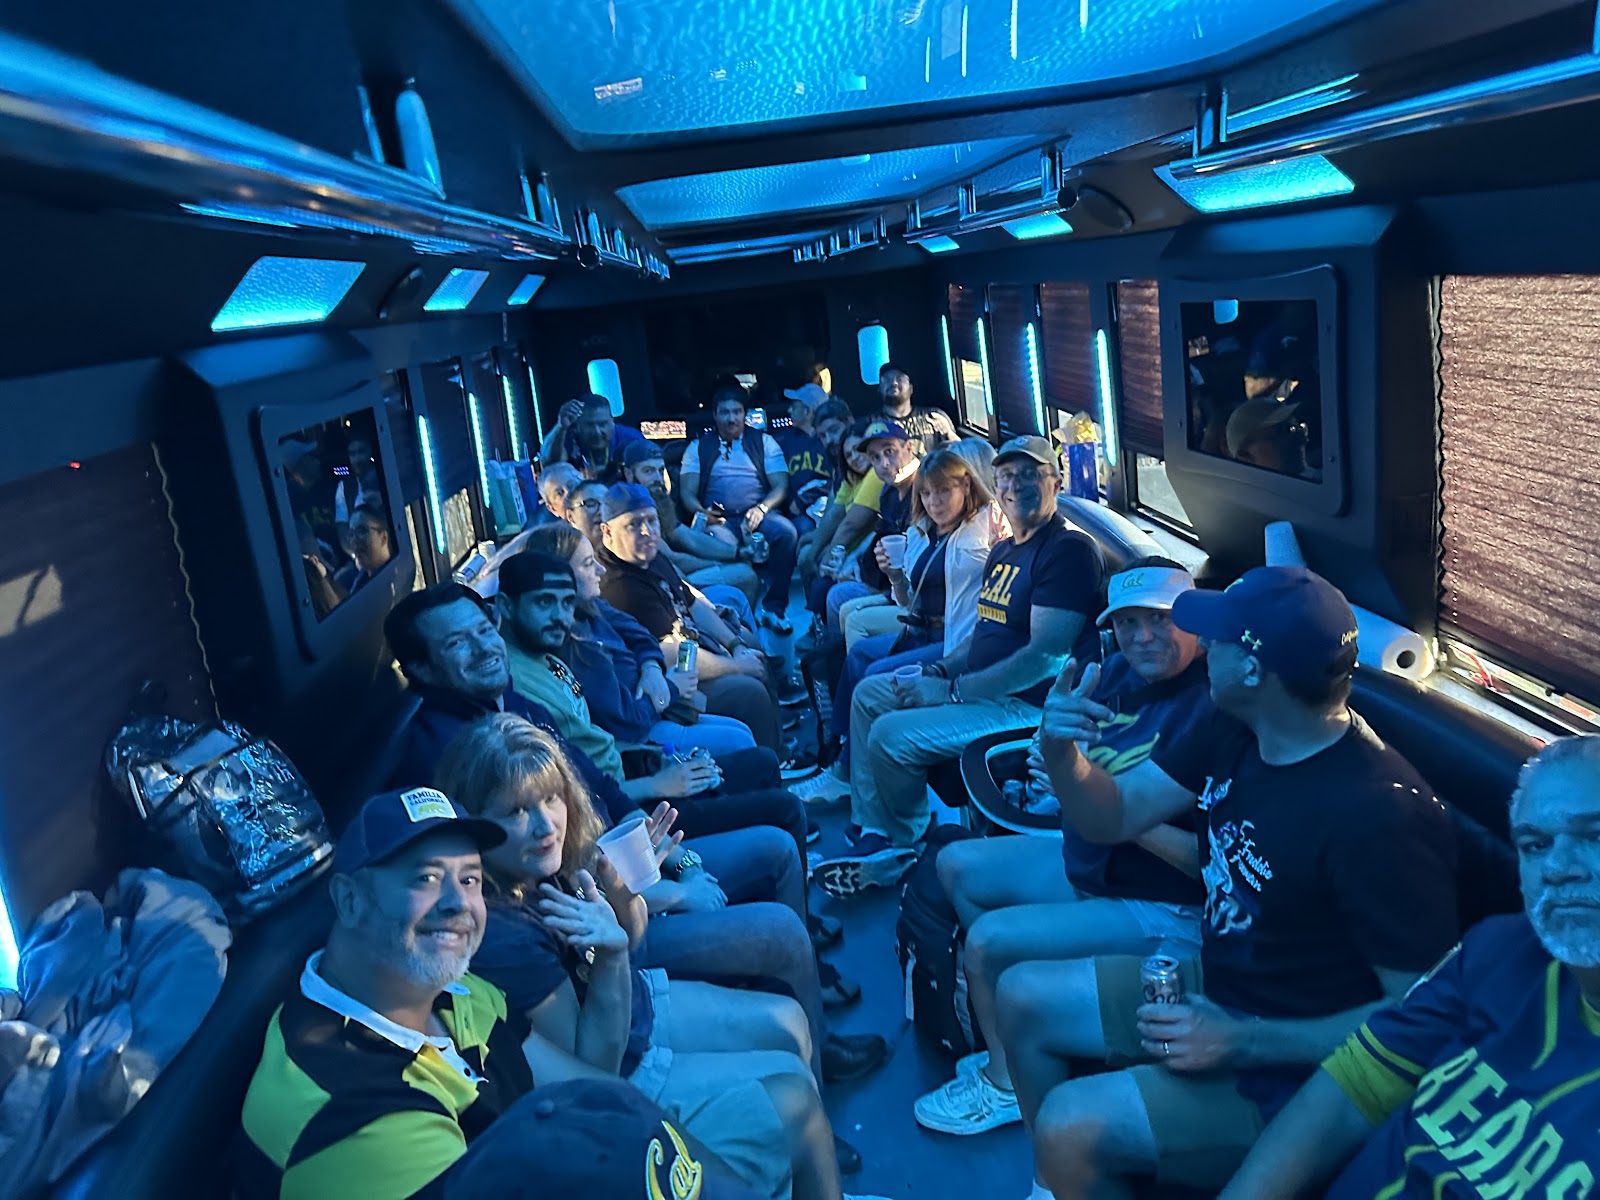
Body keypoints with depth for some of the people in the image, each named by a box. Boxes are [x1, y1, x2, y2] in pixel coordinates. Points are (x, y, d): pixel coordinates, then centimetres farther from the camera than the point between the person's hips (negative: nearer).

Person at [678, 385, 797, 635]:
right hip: (718, 519, -1)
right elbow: (688, 493, 7)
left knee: (786, 532, -32)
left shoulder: (764, 442, 15)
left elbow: (781, 486, 5)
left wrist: (762, 508, -16)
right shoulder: (699, 447, 16)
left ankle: (773, 608, -22)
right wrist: (702, 512, -17)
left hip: (756, 514, 1)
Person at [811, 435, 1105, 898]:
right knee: (869, 693, 12)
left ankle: (902, 847, 7)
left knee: (891, 735, -22)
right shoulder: (1004, 550, 15)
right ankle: (875, 837, 8)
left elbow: (1046, 656, -25)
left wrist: (951, 691, -21)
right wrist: (938, 671, 0)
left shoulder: (1070, 550, -17)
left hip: (1030, 705, -11)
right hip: (983, 685, 11)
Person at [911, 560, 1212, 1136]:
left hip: (1162, 911, -10)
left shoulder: (1214, 708, -27)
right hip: (1088, 863, 10)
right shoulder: (1121, 668, -2)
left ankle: (1005, 1082, 10)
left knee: (989, 939, -17)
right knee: (956, 865, 14)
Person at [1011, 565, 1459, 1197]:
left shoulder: (1380, 817, -31)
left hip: (1291, 1061, -9)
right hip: (1214, 990, 9)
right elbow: (1114, 814, 3)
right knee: (1023, 996, 13)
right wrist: (1062, 753, -19)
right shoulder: (1234, 735, -5)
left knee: (1068, 1125, -23)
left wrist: (1243, 1043, -27)